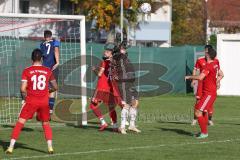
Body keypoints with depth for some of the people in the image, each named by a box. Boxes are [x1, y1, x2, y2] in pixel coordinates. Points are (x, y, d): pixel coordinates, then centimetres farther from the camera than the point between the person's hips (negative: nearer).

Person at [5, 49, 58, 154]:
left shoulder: (27, 71, -4)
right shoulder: (47, 71, 4)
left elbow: (23, 89, -11)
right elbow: (55, 87, 10)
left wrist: (24, 98, 8)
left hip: (31, 101, -2)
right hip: (44, 102, 2)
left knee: (20, 123, 3)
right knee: (46, 124, 18)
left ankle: (11, 147, -1)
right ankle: (50, 147, 9)